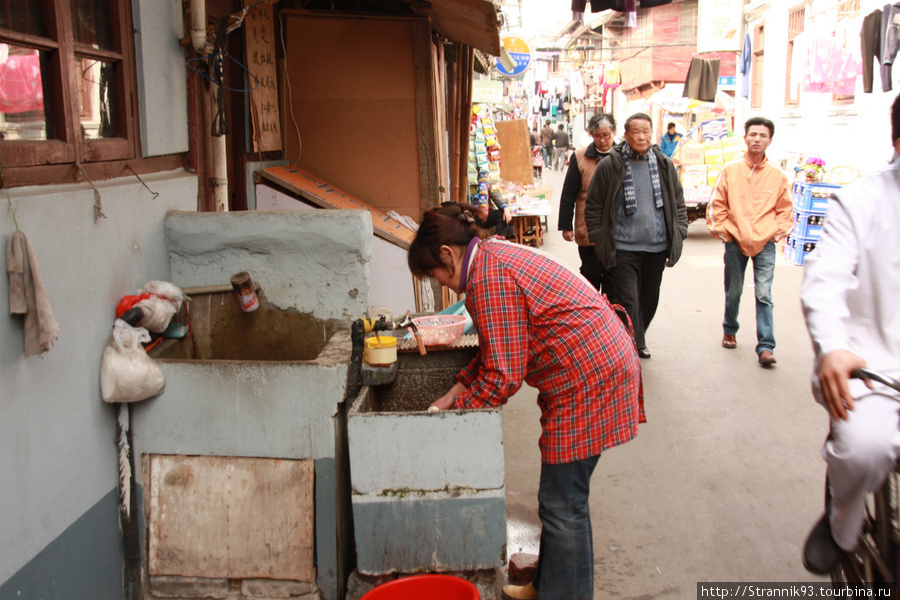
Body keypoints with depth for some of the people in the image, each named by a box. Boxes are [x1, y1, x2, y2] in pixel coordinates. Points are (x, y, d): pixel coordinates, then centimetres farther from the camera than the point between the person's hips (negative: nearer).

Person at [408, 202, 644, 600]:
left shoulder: (489, 276, -20)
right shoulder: (493, 256, 13)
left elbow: (503, 376, -20)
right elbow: (496, 351, 20)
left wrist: (456, 409, -6)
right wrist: (456, 392, 14)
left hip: (589, 377, -11)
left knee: (562, 504, -1)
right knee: (561, 496, 20)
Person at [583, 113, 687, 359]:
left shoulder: (665, 166, 8)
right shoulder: (609, 165, -4)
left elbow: (678, 203, 17)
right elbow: (593, 205, 0)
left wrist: (679, 233, 8)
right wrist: (599, 239, -4)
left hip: (657, 247, 5)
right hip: (623, 248, -4)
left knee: (649, 300, 16)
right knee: (627, 301, -9)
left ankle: (637, 341, 36)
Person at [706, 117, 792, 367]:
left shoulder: (778, 175, 2)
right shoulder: (730, 171, 1)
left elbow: (784, 210, 12)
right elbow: (717, 205, 6)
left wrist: (776, 232, 3)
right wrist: (723, 231, 1)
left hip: (765, 243, -1)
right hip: (735, 241, 1)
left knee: (764, 295, -8)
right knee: (733, 292, 12)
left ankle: (766, 346, -5)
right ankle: (729, 331, 35)